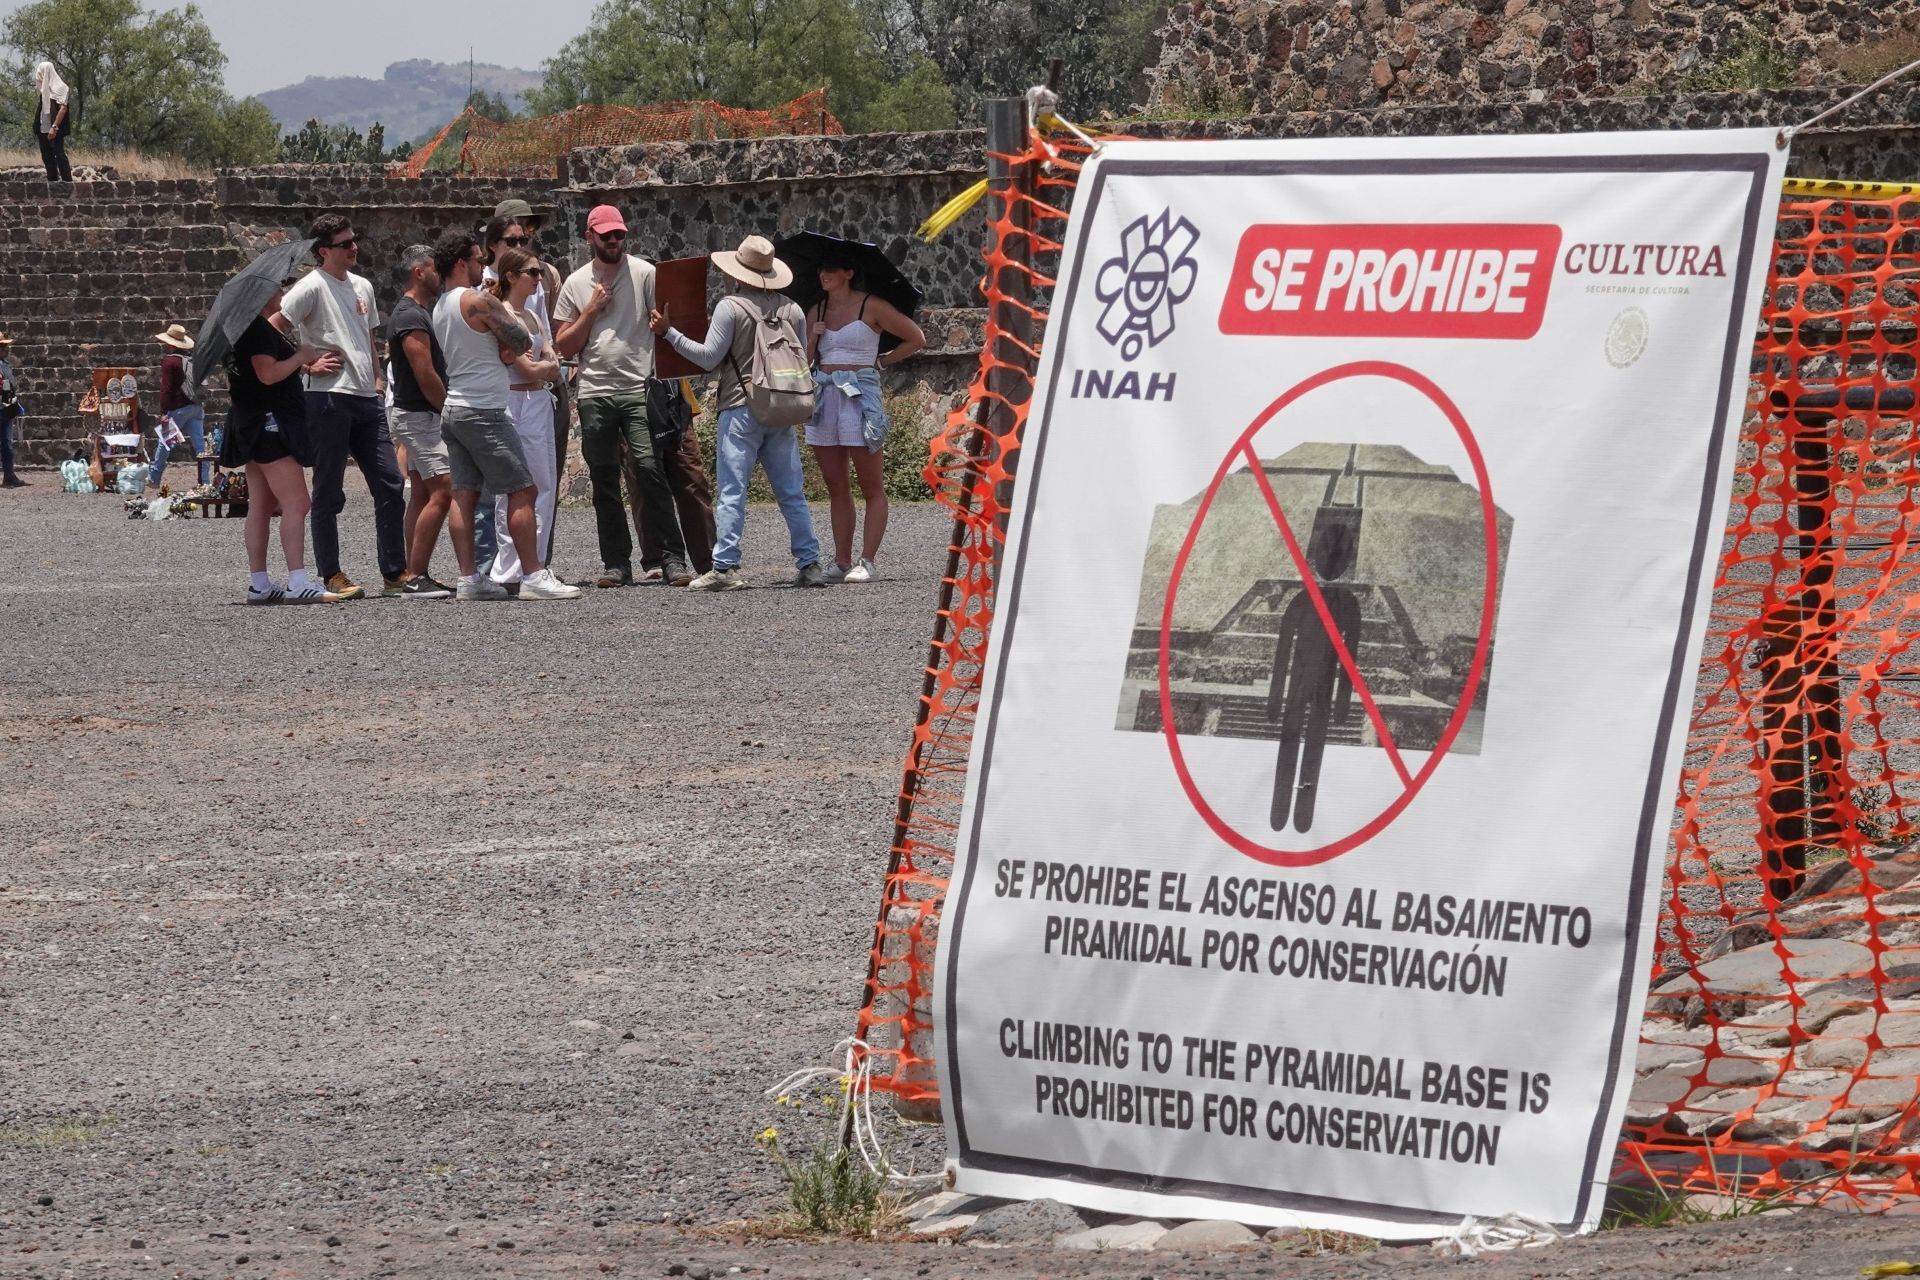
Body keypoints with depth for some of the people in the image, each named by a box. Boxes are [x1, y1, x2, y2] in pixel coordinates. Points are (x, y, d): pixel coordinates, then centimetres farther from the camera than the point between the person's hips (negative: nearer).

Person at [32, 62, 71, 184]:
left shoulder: (59, 87, -8)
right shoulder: (44, 89, 15)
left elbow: (63, 108, -15)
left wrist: (54, 127, -21)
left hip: (55, 129, -8)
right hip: (43, 128, 8)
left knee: (59, 154, -11)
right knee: (46, 156, 8)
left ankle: (67, 181, -11)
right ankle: (52, 181, 12)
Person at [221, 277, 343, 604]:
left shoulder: (267, 328, 18)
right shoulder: (258, 329, -15)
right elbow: (268, 373, -24)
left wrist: (309, 368, 13)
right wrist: (301, 356, -11)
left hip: (258, 427, 11)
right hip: (268, 424, -11)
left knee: (262, 506, 11)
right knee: (296, 503, -15)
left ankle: (258, 585, 13)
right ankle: (298, 584, -21)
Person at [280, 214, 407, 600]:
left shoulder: (362, 287, 17)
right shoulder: (312, 287, -8)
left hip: (366, 398, 7)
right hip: (329, 397, -7)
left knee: (390, 484, 4)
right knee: (329, 492, -1)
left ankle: (395, 572, 10)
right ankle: (331, 575, 4)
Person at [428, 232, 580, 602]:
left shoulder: (440, 307, 16)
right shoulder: (479, 301, -13)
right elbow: (523, 342, -8)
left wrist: (504, 350, 1)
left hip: (453, 410, 9)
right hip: (484, 411, -9)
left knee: (464, 493, 6)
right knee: (521, 491, -6)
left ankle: (468, 578, 3)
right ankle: (533, 576, -8)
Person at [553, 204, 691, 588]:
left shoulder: (644, 274, 3)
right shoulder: (576, 284, 12)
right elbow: (564, 346, 10)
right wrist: (591, 311, -3)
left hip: (639, 390, -3)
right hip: (594, 394, 3)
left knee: (650, 471, -12)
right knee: (604, 481, 4)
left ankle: (672, 559, -10)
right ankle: (616, 563, 10)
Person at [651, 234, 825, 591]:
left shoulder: (731, 307, -8)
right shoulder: (792, 310, 8)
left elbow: (709, 357, -10)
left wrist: (669, 332, -3)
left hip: (740, 411, -5)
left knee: (732, 492, -5)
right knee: (791, 493, 9)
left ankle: (725, 567, -10)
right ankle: (810, 564, 7)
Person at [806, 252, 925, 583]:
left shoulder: (871, 307, -1)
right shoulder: (817, 312, 15)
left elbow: (916, 338, 3)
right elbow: (804, 362, 16)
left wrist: (882, 361, 5)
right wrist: (812, 339, -1)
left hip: (860, 396, -6)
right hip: (824, 395, 6)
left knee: (872, 487, -4)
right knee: (836, 488, 6)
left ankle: (866, 562, -6)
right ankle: (841, 562, 8)